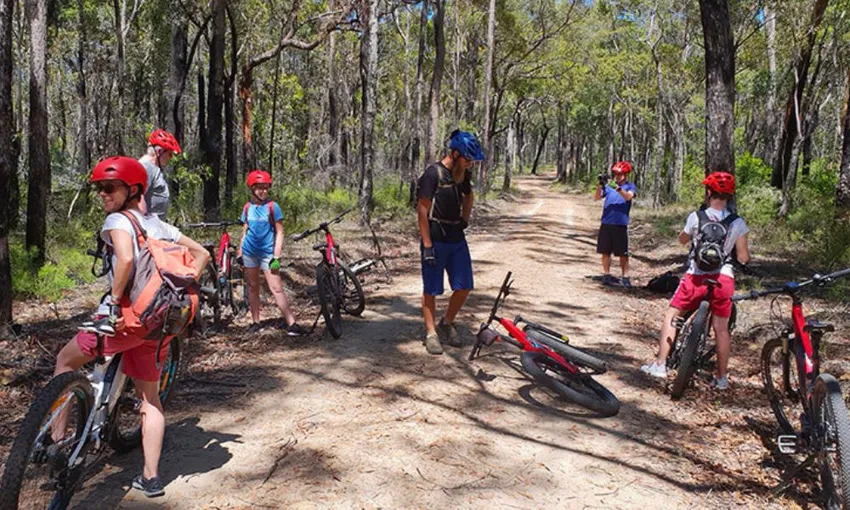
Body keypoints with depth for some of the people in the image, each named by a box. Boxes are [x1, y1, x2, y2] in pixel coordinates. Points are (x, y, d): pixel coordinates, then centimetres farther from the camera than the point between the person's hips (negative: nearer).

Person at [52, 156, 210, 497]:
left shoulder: (117, 220, -6)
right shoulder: (158, 224, 15)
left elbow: (126, 257, -28)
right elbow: (202, 254, 18)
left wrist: (113, 300, -19)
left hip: (125, 316, -6)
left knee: (65, 361, 20)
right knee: (150, 396, 14)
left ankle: (56, 437, 18)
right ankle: (151, 477, 15)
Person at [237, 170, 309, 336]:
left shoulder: (272, 206, -6)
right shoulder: (247, 207, 5)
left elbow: (279, 232, -6)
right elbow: (245, 232, 14)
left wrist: (276, 256, -12)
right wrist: (239, 252, 11)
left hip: (267, 252, -4)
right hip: (249, 252, 4)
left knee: (276, 288, -9)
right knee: (253, 287, 11)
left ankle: (292, 324, -10)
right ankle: (255, 322, 22)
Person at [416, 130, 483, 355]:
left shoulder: (463, 174, 6)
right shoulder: (432, 174, -14)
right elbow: (422, 211, -15)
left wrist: (465, 219, 14)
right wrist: (427, 246, -17)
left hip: (457, 240, 7)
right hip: (435, 241, -6)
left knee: (464, 287, 5)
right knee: (431, 290, 3)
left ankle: (447, 323, 26)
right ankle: (431, 333, 16)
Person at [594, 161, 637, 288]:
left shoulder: (630, 186, 3)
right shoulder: (608, 186, 10)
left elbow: (628, 196, -18)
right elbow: (596, 198, -2)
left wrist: (617, 188, -33)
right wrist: (600, 185, -19)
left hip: (621, 225, -3)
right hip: (606, 224, 3)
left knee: (623, 253, 1)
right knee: (605, 251, 8)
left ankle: (625, 277, 6)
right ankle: (606, 275, 18)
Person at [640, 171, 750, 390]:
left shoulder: (696, 217, -5)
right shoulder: (737, 223, -3)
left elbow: (682, 239, 14)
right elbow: (743, 258, -2)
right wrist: (745, 246, 20)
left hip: (696, 277, -2)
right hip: (724, 279, 2)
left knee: (671, 316, 13)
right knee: (721, 329, 13)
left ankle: (660, 364, 10)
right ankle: (721, 378, 21)